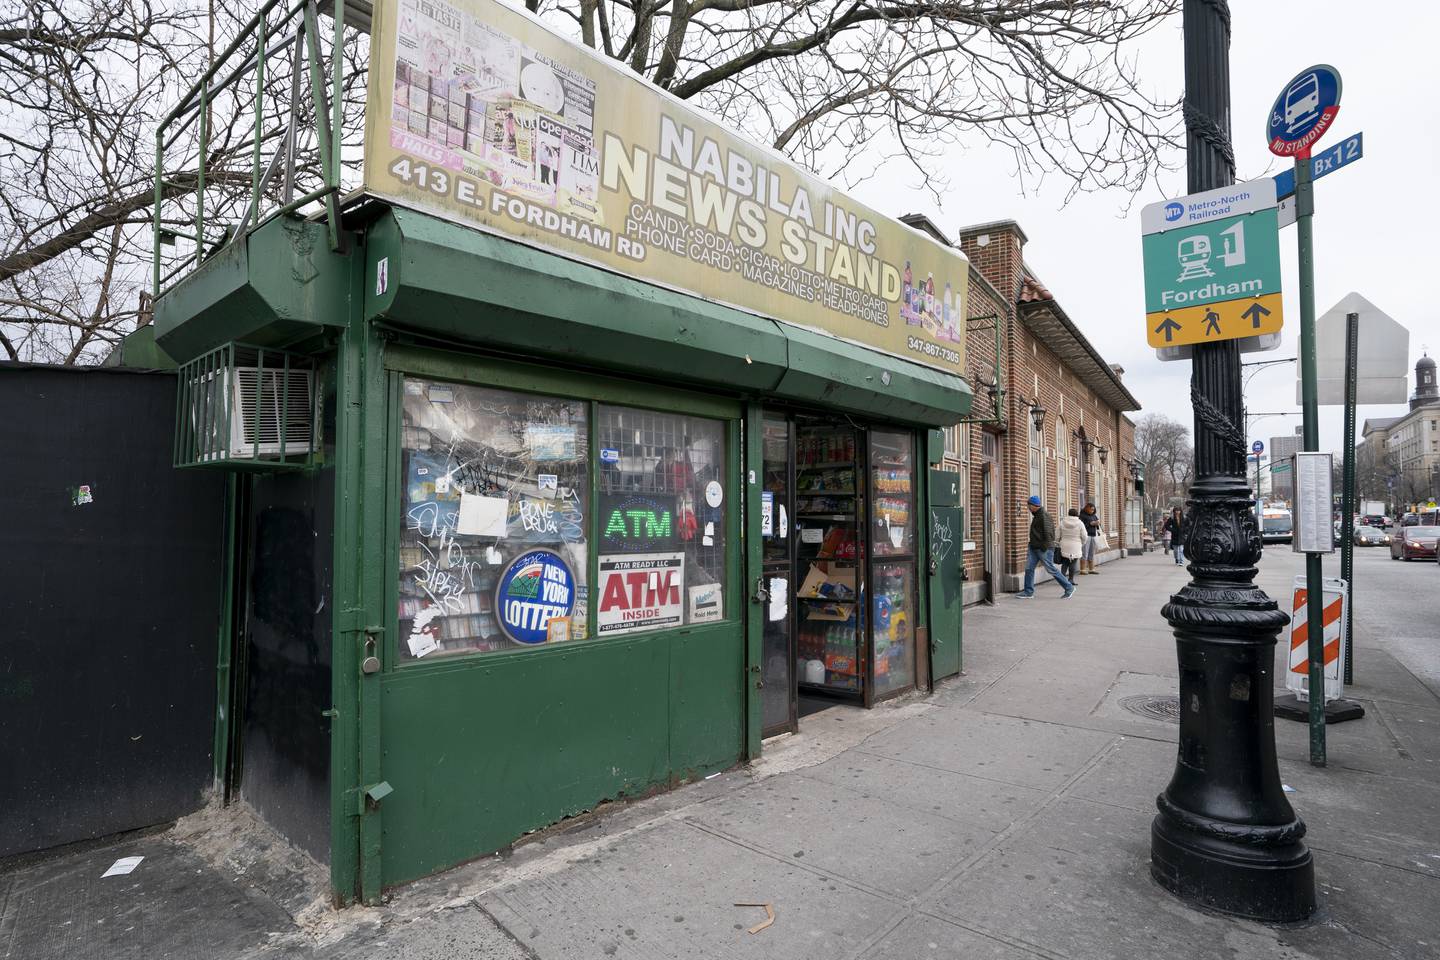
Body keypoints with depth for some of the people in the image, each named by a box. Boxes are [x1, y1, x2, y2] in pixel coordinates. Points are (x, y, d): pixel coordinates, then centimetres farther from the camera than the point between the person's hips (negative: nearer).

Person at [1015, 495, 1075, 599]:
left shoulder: (1043, 516, -17)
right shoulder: (1037, 515, 13)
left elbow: (1047, 532, -22)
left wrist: (1045, 546, -22)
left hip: (1043, 548, -10)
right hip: (1034, 547, 10)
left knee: (1051, 569, -1)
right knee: (1029, 568, 4)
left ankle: (1069, 588, 13)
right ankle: (1028, 592, 8)